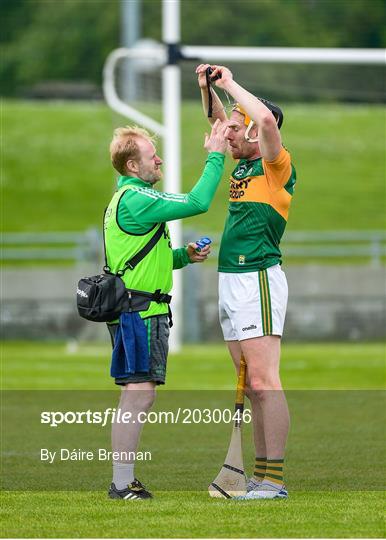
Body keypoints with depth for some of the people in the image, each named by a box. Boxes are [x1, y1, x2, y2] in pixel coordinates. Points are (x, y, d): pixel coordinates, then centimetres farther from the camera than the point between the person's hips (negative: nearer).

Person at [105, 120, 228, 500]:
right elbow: (197, 202, -19)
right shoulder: (136, 200, -14)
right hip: (139, 310, -11)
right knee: (139, 393, -12)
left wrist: (183, 256, 13)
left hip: (140, 310, 11)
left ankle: (124, 481, 14)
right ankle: (122, 483, -13)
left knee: (138, 396, 11)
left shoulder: (126, 199, 20)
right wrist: (215, 158, -11)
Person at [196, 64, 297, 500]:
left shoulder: (277, 166, -8)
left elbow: (267, 119, -26)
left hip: (258, 280, -9)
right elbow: (219, 120, 30)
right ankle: (260, 474, 12)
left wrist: (230, 83, -14)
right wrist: (208, 87, 15)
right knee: (251, 385, 9)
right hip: (231, 282, 9)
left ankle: (274, 480, -15)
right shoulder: (244, 164, 15)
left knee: (263, 382, -12)